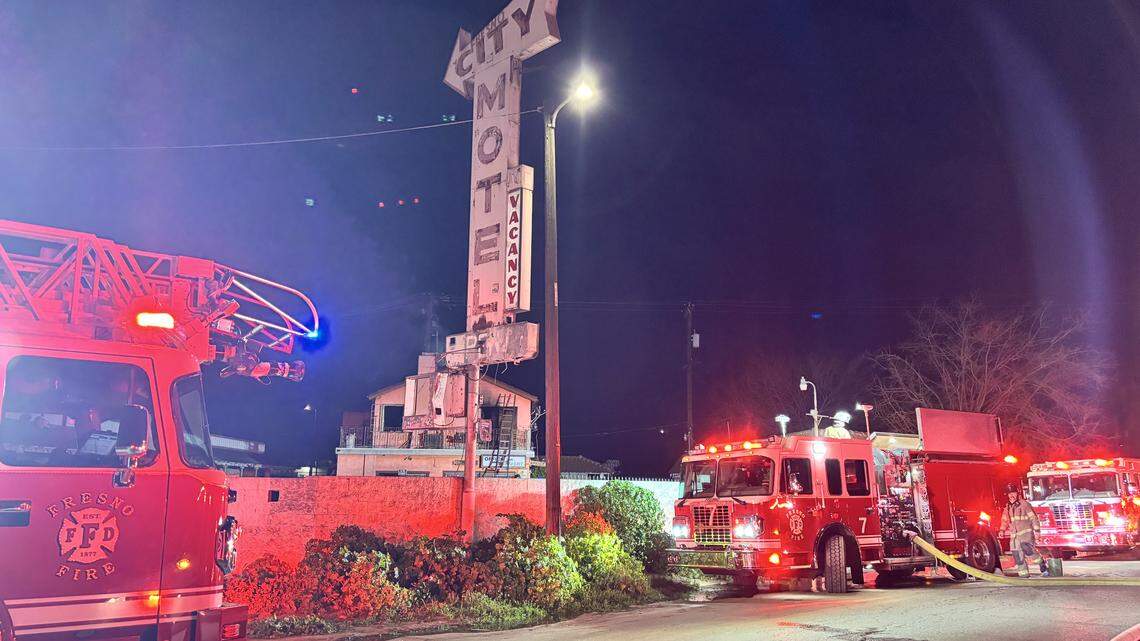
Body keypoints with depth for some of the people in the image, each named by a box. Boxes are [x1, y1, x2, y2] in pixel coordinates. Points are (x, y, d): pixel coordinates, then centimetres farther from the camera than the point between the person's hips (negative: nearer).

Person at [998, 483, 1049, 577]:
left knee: (1028, 549, -28)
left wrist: (1037, 530, -12)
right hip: (1014, 536, 6)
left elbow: (1034, 518, -5)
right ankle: (1023, 574, 10)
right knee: (1018, 557, 3)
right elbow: (1005, 520, 25)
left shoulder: (1024, 504, -4)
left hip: (1026, 533, -6)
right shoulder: (1008, 507, 14)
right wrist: (1002, 530, 12)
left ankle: (1043, 565, -7)